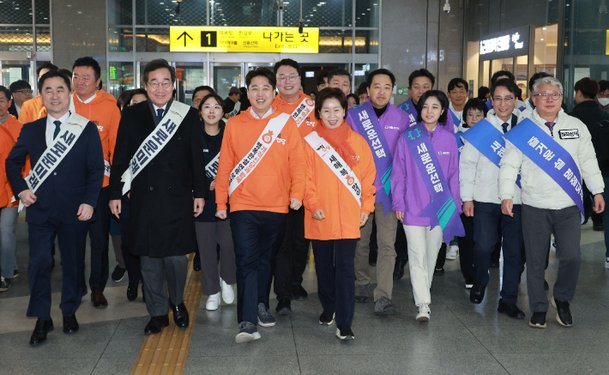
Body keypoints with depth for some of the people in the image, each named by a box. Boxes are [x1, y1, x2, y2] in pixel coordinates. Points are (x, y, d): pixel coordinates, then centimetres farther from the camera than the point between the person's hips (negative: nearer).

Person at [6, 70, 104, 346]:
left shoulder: (87, 129, 0)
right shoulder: (30, 130, 7)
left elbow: (96, 168, -2)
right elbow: (13, 162, 16)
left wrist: (89, 201, -11)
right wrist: (21, 189, 1)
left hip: (74, 210, -1)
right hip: (39, 209, 2)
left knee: (73, 263, 9)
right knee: (39, 264, 1)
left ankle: (69, 312, 27)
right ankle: (42, 319, 13)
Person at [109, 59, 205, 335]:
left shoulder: (188, 115, 3)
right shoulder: (131, 115, 5)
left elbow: (196, 158, 5)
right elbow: (120, 157, 6)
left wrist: (199, 193, 3)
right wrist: (115, 193, 3)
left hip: (177, 198, -1)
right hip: (143, 198, 1)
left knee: (176, 256, -1)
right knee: (149, 258, 6)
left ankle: (177, 302, 25)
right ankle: (158, 312, 19)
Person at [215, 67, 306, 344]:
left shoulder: (286, 124, 2)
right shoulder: (234, 125, 3)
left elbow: (297, 162, 0)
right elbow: (225, 165, 5)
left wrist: (296, 193, -11)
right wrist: (220, 202, 4)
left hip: (276, 206, 1)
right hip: (243, 206, -1)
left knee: (266, 259, 15)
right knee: (247, 262, -8)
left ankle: (261, 305, 35)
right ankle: (248, 322, -10)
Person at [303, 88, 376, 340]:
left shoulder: (357, 141, 5)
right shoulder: (310, 142, 1)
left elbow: (368, 175, 7)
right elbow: (307, 178, -2)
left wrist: (366, 206, 1)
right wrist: (313, 205, -13)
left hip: (348, 217, -1)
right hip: (320, 217, 1)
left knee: (345, 269, -6)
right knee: (324, 267, 14)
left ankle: (344, 324, -3)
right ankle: (328, 308, 36)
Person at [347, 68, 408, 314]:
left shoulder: (401, 118, 4)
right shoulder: (354, 116, 2)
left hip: (388, 189, 0)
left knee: (387, 243, -6)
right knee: (360, 240, 12)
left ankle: (383, 297, -7)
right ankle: (361, 283, 31)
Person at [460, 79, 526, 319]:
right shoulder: (481, 130, 1)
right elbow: (467, 163, 1)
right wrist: (467, 197, -2)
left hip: (516, 199, 2)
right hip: (485, 199, -2)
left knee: (514, 250, 3)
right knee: (484, 245, -5)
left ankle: (508, 301, 14)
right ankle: (479, 283, 24)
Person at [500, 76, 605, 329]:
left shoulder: (577, 127, 8)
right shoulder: (522, 131, 0)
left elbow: (588, 161, 12)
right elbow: (509, 166, -2)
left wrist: (597, 191, 8)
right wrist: (506, 196, -12)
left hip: (569, 206, 1)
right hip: (535, 207, -1)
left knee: (571, 257, -6)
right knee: (535, 261, 6)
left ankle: (562, 299, 20)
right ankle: (538, 309, 21)